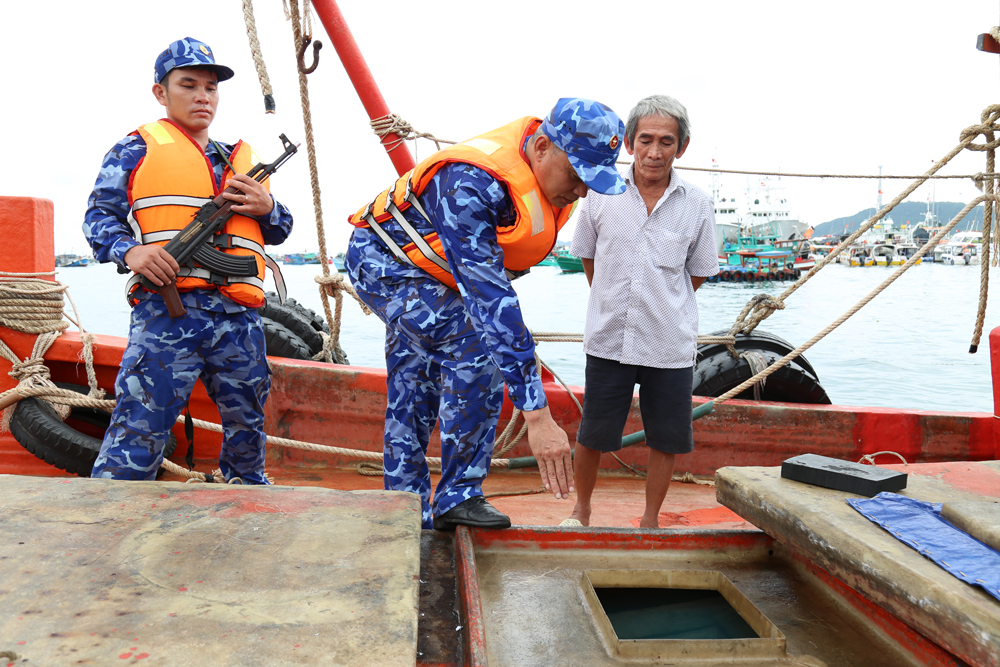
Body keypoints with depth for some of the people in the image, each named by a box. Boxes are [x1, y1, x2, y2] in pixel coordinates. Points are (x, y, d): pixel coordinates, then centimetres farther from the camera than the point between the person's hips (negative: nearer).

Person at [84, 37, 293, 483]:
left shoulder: (244, 159, 23)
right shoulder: (137, 149, 9)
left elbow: (280, 230, 25)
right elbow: (99, 215, 5)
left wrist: (266, 208, 2)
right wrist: (128, 250, -16)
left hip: (239, 318, 5)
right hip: (166, 310, -5)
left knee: (247, 430, 15)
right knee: (138, 433, -8)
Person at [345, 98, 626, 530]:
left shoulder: (552, 173, -12)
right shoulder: (471, 185, -39)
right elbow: (489, 300, -46)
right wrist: (536, 413, -47)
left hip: (427, 275, 8)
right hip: (382, 259, -8)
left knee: (412, 403, 10)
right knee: (476, 350, -26)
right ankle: (458, 498, -13)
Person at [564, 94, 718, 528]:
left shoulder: (697, 205, -5)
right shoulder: (602, 194, -5)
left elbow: (698, 273, 9)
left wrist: (664, 308, 10)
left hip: (671, 345, 1)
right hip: (609, 339, 0)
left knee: (667, 439, 12)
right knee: (591, 435, 11)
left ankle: (650, 520, 34)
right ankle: (581, 509, 36)